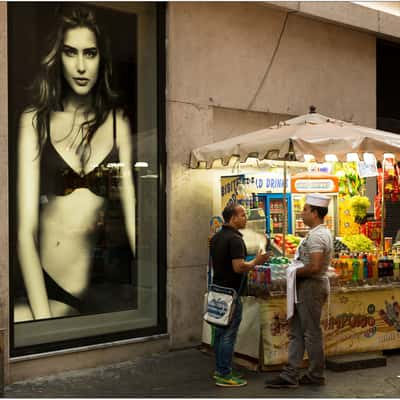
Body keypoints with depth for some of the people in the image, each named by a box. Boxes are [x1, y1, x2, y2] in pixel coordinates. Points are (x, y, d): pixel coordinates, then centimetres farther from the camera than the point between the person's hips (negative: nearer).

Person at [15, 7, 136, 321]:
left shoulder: (117, 122, 3)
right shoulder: (36, 120, -1)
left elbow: (133, 216, -2)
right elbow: (25, 227, -10)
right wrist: (43, 316, -22)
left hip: (90, 286, 0)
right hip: (37, 276, 0)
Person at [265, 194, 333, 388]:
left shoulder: (316, 236, -19)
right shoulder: (321, 232, 14)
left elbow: (314, 267, -28)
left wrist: (294, 272, -14)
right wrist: (295, 268, 11)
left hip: (311, 286, -11)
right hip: (306, 287, 11)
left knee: (312, 333, 2)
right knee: (296, 332, 11)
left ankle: (316, 376, 15)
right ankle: (290, 375, 14)